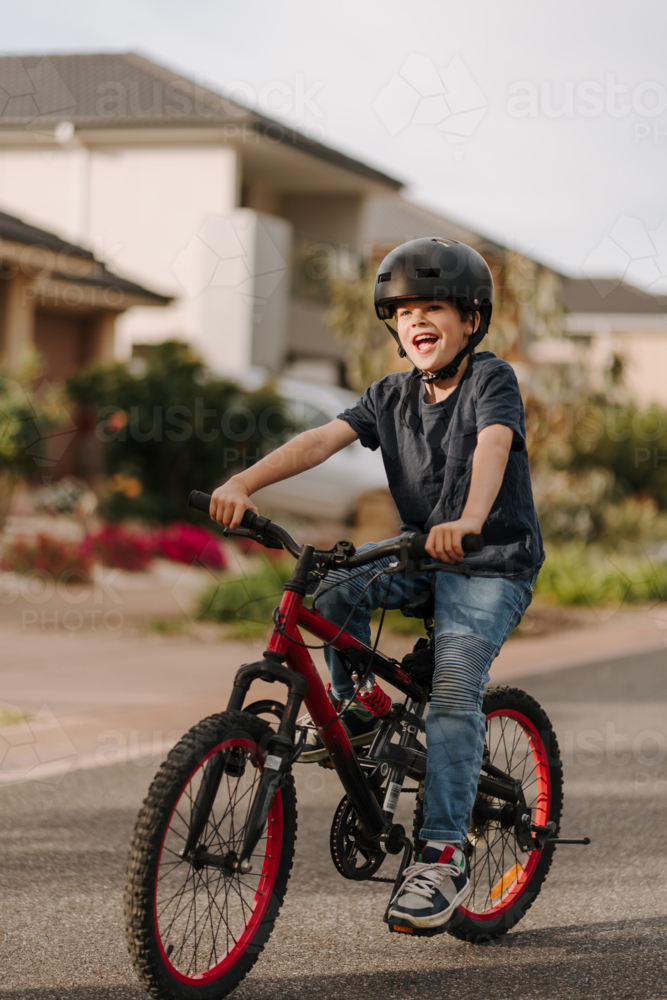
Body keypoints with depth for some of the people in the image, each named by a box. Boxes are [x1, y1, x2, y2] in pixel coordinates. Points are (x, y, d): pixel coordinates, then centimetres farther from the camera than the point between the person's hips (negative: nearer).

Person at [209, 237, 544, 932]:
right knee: (332, 591, -22)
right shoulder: (393, 395, 4)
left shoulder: (492, 380, -12)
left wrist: (468, 521, -52)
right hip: (420, 553, 5)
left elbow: (493, 447, -31)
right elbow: (322, 439, -8)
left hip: (493, 565, -5)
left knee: (454, 692, -22)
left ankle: (443, 859, -21)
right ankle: (356, 701, 4)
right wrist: (244, 483, -24)